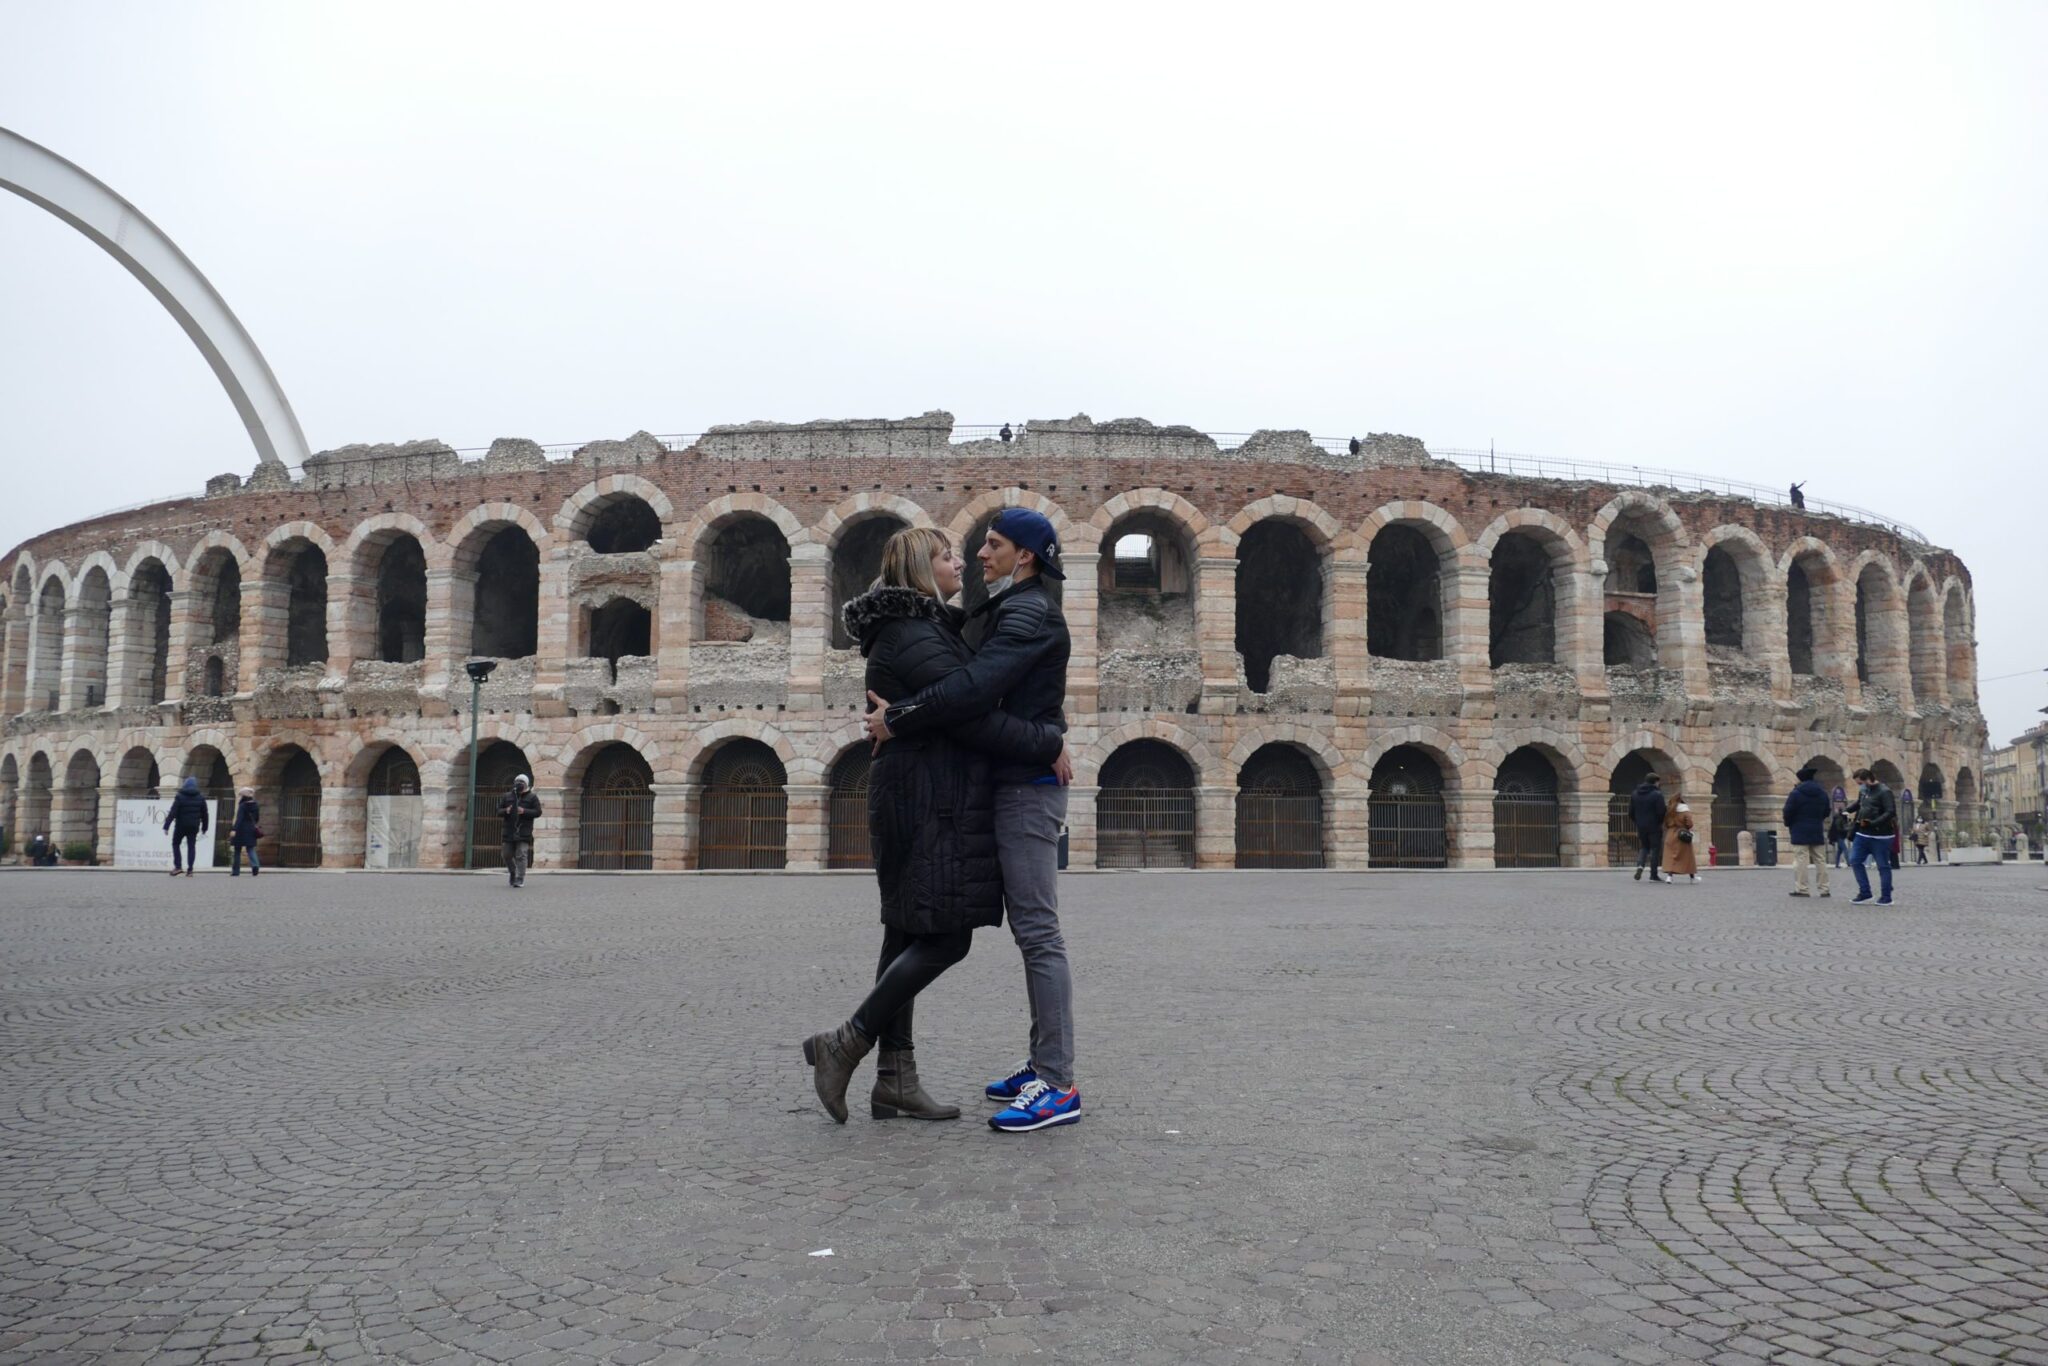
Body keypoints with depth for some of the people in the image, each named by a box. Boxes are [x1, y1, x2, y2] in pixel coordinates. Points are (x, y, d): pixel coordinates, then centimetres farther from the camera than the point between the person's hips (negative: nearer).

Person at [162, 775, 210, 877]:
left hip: (181, 826, -3)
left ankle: (177, 866, 4)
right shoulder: (200, 798, 4)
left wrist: (166, 826, -13)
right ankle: (190, 869, 0)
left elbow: (172, 813, -13)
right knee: (191, 846, 6)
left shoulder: (179, 797, -7)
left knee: (176, 844, 13)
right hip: (194, 827, 3)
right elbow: (204, 815, 8)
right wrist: (204, 827, 18)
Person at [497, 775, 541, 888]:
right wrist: (506, 811, -10)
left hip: (524, 832, -4)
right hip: (509, 831, 4)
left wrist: (524, 811, -15)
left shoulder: (532, 797, 5)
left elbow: (538, 812, -1)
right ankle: (512, 872, 34)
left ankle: (520, 879, -7)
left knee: (521, 855, -10)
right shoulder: (507, 797, 14)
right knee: (507, 854, 8)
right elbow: (498, 811, 12)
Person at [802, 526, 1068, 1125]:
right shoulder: (916, 638, -14)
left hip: (914, 801, 11)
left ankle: (895, 1081, 13)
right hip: (932, 805, -11)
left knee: (910, 935, 9)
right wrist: (1049, 744, -12)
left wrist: (1043, 728, 9)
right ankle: (847, 1043, -3)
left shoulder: (916, 630, 20)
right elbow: (973, 717, -20)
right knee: (945, 937, -8)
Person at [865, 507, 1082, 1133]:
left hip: (1028, 786, -11)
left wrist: (896, 719, -18)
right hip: (1018, 784, 11)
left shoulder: (1029, 614, -13)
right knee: (1031, 928, 12)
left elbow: (974, 687, -26)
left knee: (1037, 929, -11)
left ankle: (1058, 1086, -10)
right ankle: (1043, 1063, 19)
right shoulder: (1012, 611, 21)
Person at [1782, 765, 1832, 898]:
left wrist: (1788, 824, 7)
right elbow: (1826, 813, 15)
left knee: (1801, 859, -6)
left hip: (1800, 832, -6)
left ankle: (1801, 889, -8)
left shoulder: (1796, 792, -10)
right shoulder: (1822, 792, 9)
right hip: (1817, 831, 6)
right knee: (1819, 859, 11)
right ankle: (1824, 889, 13)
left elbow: (1788, 812, -11)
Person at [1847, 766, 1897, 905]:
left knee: (1883, 866, 1)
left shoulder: (1884, 792, -14)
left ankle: (1886, 897, 10)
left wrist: (1873, 823, -29)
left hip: (1880, 836, -8)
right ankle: (1864, 892, 16)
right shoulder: (1863, 790, 8)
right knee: (1855, 861, 6)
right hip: (1863, 834, 8)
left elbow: (1890, 812, -22)